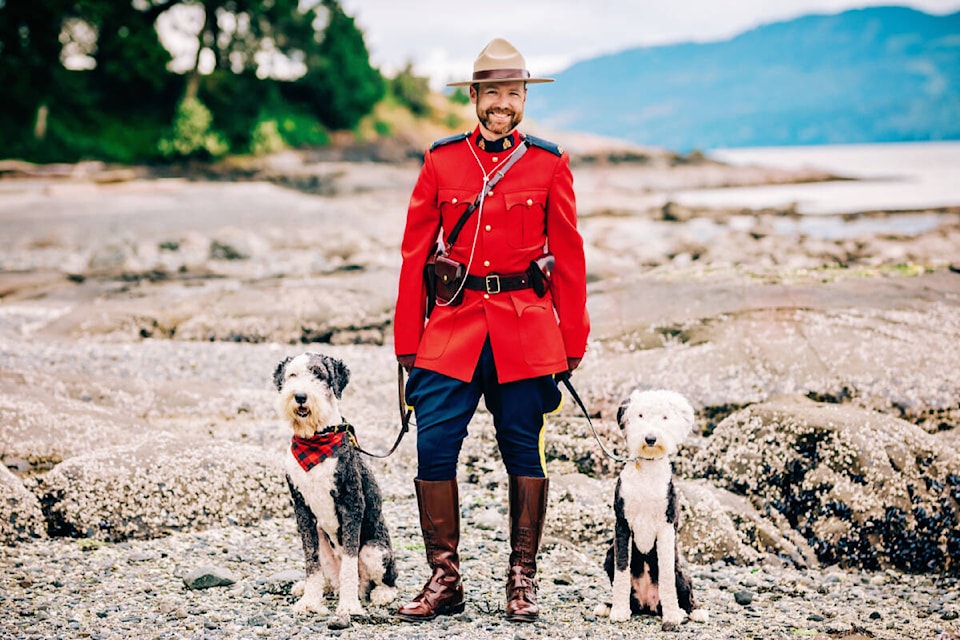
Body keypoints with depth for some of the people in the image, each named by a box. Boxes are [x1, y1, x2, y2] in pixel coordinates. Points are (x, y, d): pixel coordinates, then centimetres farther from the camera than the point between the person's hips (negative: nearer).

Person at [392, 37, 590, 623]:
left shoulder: (550, 165, 3)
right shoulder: (441, 161, 5)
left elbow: (569, 259, 5)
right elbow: (415, 254, 7)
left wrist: (572, 344, 3)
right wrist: (408, 344, 4)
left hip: (526, 330, -1)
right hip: (454, 323, 1)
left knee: (524, 450, 5)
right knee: (434, 447, -5)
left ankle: (523, 580, 18)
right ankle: (444, 579, 8)